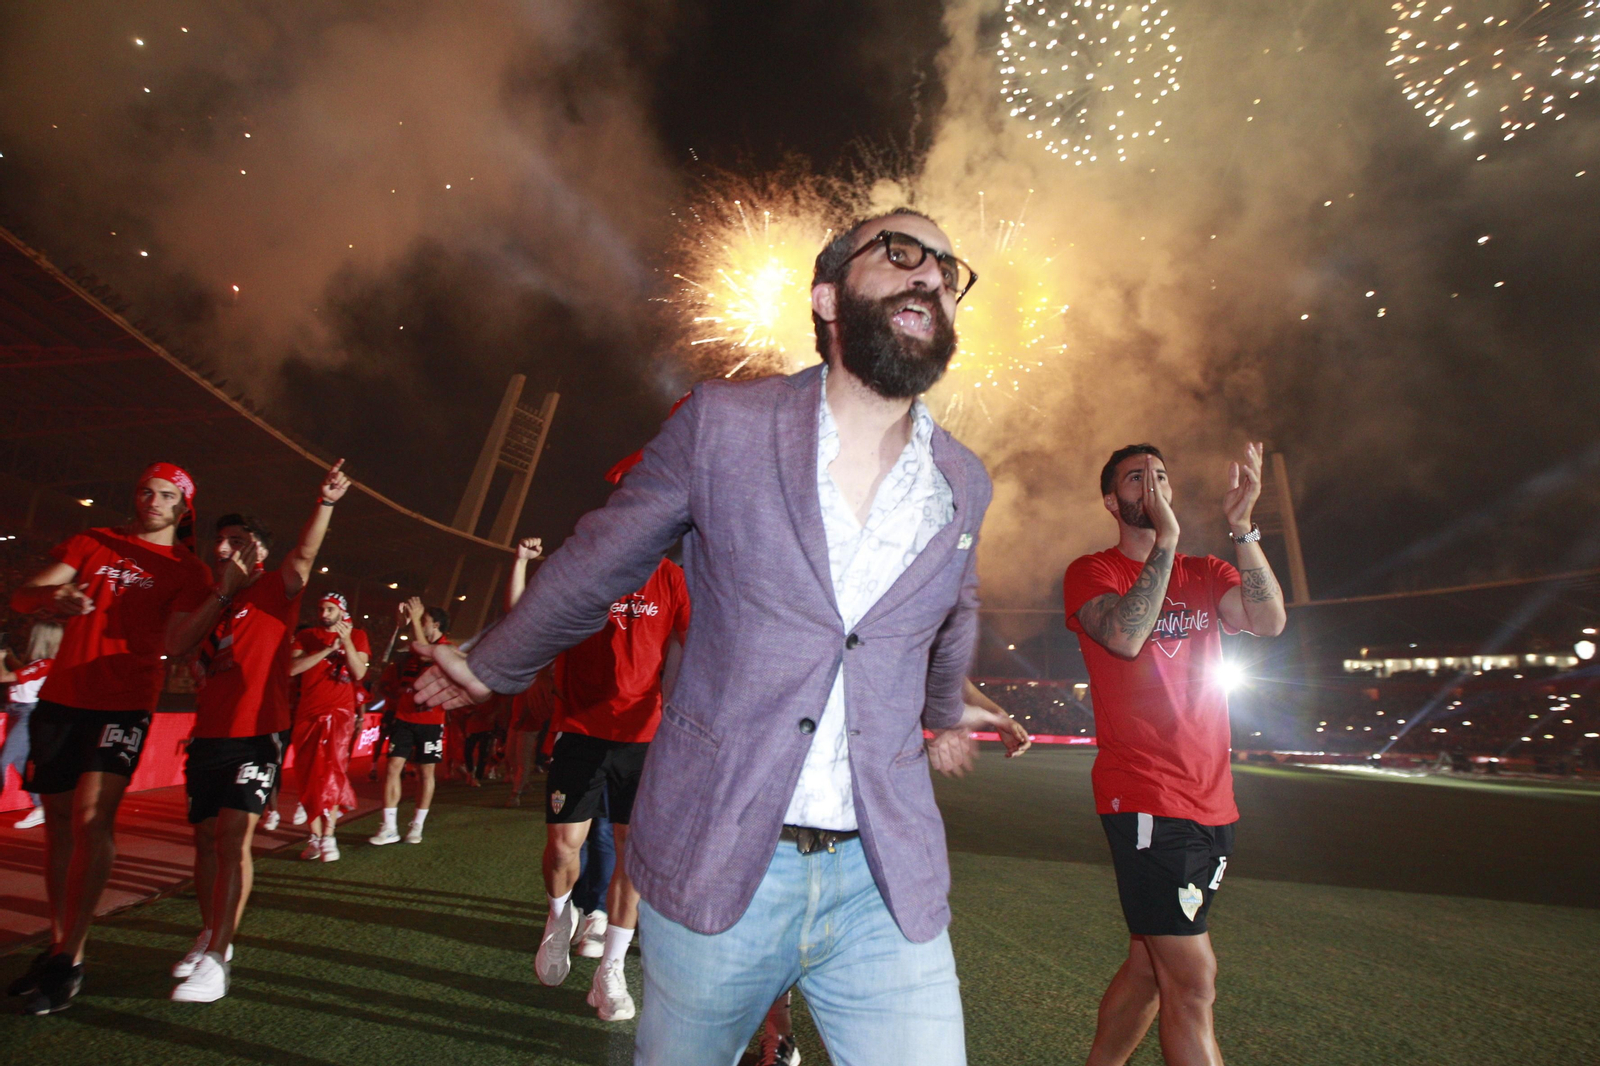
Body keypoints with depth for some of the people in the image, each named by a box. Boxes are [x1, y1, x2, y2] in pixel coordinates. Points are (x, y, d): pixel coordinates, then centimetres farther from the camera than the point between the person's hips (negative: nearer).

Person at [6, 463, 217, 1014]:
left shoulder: (187, 570, 2)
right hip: (60, 698, 4)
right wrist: (53, 596, -16)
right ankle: (59, 944, 23)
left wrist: (223, 594, -20)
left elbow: (175, 645, -8)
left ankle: (70, 960, -6)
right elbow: (21, 598, 7)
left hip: (123, 703, -4)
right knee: (59, 820, 10)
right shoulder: (92, 543, 12)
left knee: (92, 817, -15)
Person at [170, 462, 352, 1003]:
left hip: (256, 737, -6)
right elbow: (190, 658, 18)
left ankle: (216, 958, -6)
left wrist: (325, 504, -36)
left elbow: (304, 556, -20)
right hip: (208, 736, 6)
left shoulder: (274, 592, -2)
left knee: (234, 836, -12)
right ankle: (209, 935, 29)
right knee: (206, 837, 12)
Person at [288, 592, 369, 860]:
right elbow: (292, 668, -5)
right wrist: (328, 649, -14)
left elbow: (359, 673, -5)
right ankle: (315, 836, 10)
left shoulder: (357, 635, 7)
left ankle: (328, 836, -4)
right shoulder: (307, 636, 11)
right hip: (308, 713, 3)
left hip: (339, 712, -3)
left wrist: (346, 642, -15)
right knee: (309, 776, 3)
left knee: (332, 772, -9)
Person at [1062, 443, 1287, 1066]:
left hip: (1211, 802, 6)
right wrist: (1166, 539, -17)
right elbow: (1125, 636, -20)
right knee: (1193, 981, -6)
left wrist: (1242, 526, -13)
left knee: (1150, 968, 16)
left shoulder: (1205, 574, 14)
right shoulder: (1091, 572, 0)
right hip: (1145, 798, -6)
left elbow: (1270, 622, -5)